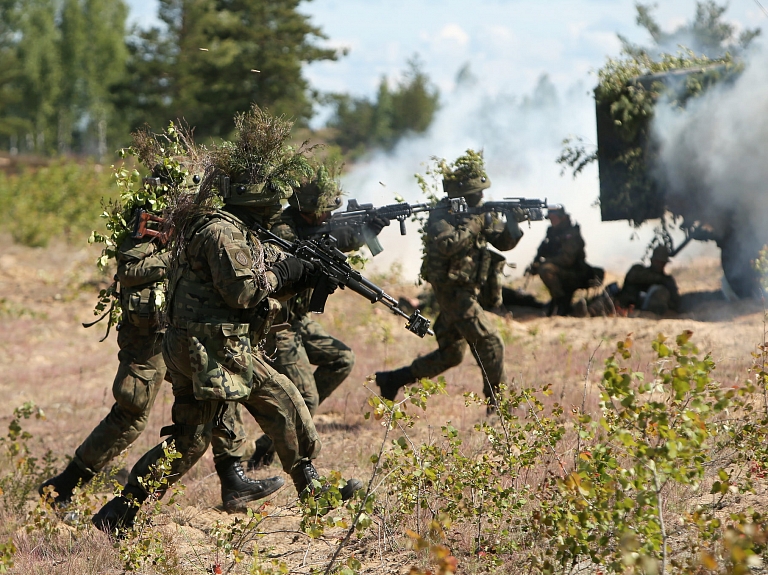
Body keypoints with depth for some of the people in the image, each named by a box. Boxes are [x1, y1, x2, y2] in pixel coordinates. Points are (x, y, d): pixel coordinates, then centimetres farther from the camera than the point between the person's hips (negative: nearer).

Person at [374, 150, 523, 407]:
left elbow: (505, 242, 6)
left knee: (451, 353, 14)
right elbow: (446, 244, -33)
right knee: (489, 343, -10)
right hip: (453, 292, -9)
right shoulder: (442, 215, -14)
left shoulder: (478, 212, 10)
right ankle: (498, 404, -2)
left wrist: (513, 222, -13)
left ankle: (392, 379, 20)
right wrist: (472, 224, -25)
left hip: (465, 292, 9)